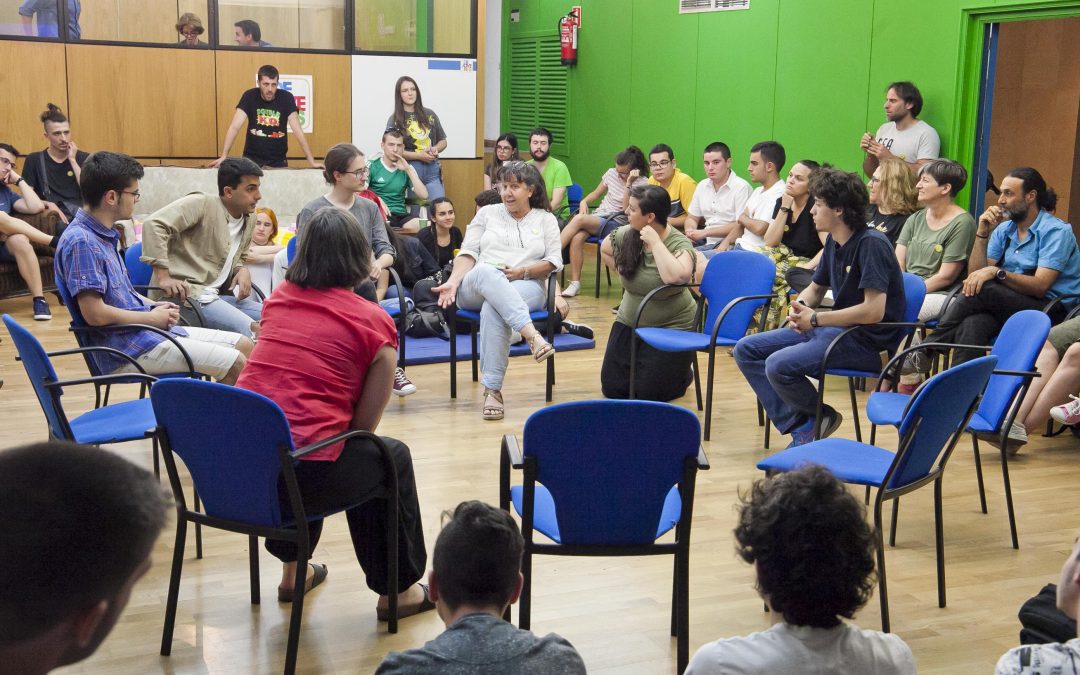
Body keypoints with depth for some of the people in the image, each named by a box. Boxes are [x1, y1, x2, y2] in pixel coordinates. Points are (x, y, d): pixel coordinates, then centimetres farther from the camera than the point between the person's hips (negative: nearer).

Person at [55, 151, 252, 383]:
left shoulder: (104, 234, 13)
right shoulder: (81, 241, -18)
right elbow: (95, 313, -23)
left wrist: (155, 306, 6)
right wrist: (153, 316, -12)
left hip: (150, 329, 10)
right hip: (124, 349, -10)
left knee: (243, 345, 6)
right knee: (235, 364, -17)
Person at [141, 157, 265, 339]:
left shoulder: (250, 219, 15)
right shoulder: (202, 205, -10)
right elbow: (154, 224, -19)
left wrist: (242, 270, 4)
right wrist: (163, 277, -24)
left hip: (219, 294, 9)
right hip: (187, 294, -9)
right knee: (251, 331, -26)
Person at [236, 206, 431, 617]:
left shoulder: (278, 300, 12)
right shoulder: (375, 324, -1)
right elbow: (365, 423, 3)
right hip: (302, 475, -6)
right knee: (393, 457, 22)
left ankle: (293, 571, 45)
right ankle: (397, 590, 30)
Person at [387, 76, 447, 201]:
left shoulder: (429, 115, 12)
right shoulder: (395, 120, 2)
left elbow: (443, 141, 19)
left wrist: (436, 149, -4)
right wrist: (418, 155, -13)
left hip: (432, 169, 3)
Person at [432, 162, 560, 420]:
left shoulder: (546, 219, 18)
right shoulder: (487, 213, 21)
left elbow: (555, 261, 8)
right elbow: (468, 253, 11)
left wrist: (522, 271, -10)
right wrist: (453, 281, -7)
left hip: (527, 287, -1)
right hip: (476, 289, 1)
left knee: (493, 309, -38)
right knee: (487, 272, -39)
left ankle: (492, 389, -41)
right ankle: (531, 334, -55)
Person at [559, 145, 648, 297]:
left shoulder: (642, 183, -5)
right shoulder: (611, 173, 11)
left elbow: (627, 210, -13)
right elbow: (596, 193, 23)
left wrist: (628, 184, -20)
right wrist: (584, 201, 3)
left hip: (617, 223, -5)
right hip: (598, 216, 5)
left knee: (579, 219, -30)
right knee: (577, 237, -30)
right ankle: (575, 282, -25)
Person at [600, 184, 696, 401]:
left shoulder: (679, 244, -20)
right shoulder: (625, 235, -6)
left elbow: (675, 276, -41)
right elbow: (604, 249, 17)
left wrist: (655, 241, -31)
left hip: (671, 326, -5)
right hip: (629, 322, 5)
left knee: (648, 393, -7)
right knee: (612, 388, 3)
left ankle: (683, 375, 25)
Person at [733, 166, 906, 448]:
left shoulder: (871, 244, -18)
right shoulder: (834, 242, 9)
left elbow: (874, 311, -26)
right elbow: (816, 288, 24)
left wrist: (816, 319, -18)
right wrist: (800, 307, -1)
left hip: (866, 341, -10)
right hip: (832, 328, 10)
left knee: (779, 365, -29)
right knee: (746, 350, 2)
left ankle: (821, 418, 1)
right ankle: (799, 427, -1)